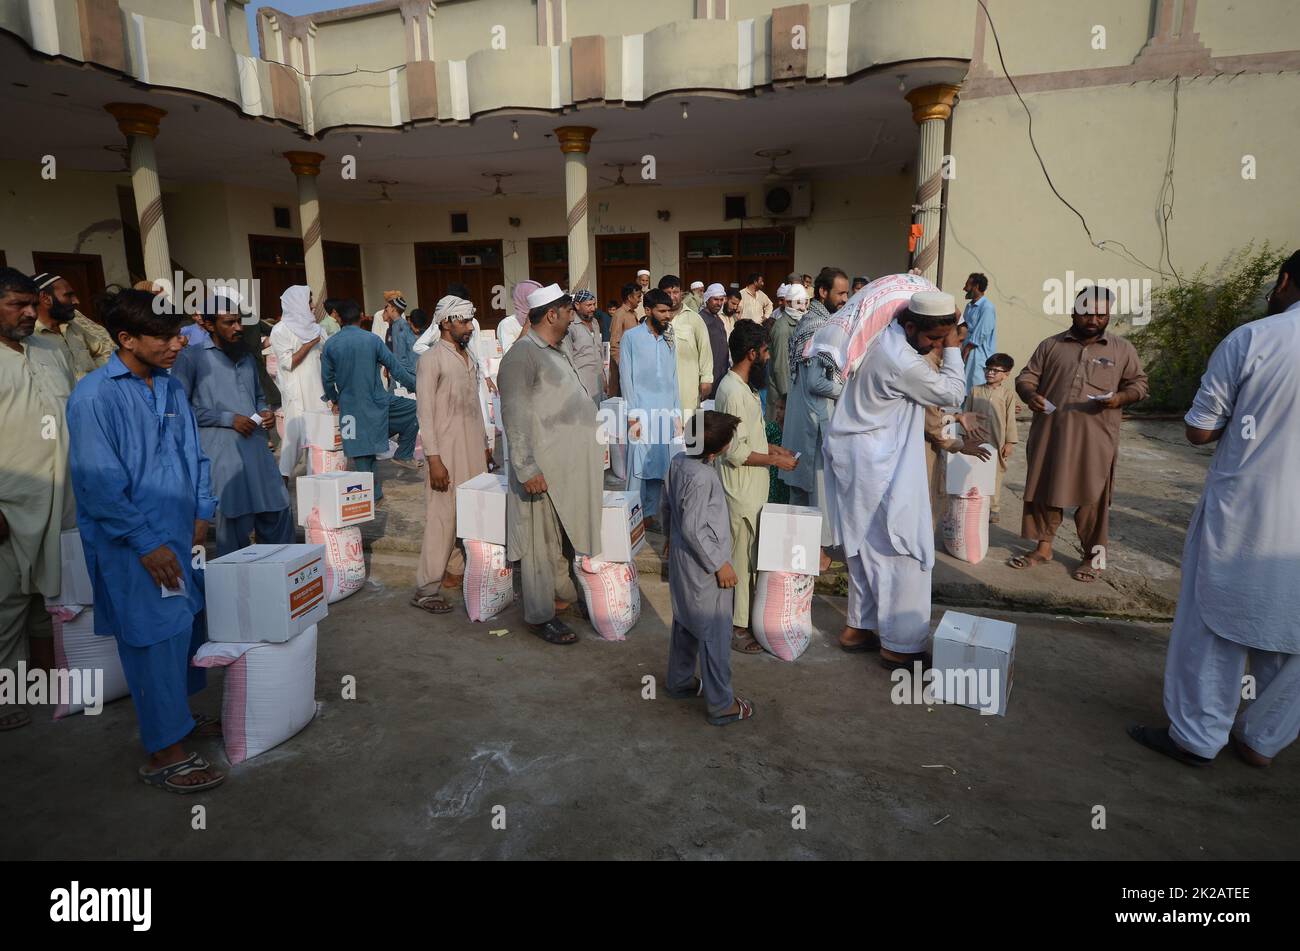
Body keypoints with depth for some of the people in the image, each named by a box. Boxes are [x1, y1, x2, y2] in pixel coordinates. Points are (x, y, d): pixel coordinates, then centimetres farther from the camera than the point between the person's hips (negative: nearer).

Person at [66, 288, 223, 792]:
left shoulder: (171, 387, 7)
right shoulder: (94, 397, -14)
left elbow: (194, 454, 15)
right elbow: (99, 484, -16)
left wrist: (202, 512, 5)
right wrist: (147, 544, -15)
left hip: (182, 537, 7)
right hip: (133, 548, -7)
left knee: (188, 624, 14)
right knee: (156, 638, -1)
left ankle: (179, 712, 35)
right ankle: (165, 753, 12)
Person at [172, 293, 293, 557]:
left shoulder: (246, 357, 19)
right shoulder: (191, 356, -2)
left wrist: (266, 412, 7)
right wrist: (228, 418, -13)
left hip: (256, 446, 6)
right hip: (221, 452, -6)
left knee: (278, 511, 7)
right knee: (233, 519, 1)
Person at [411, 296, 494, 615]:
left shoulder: (469, 357, 12)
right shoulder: (431, 359, -10)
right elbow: (425, 413, -13)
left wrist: (485, 444, 17)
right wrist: (433, 459, -17)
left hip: (474, 447, 7)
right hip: (448, 449, -7)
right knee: (443, 516, -6)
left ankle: (455, 571, 21)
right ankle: (425, 588, 2)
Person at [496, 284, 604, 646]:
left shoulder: (555, 352, 16)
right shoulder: (522, 354, -14)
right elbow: (515, 416, -19)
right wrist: (527, 469, -23)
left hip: (569, 465, 9)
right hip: (544, 470, -9)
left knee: (563, 538, 19)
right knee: (542, 542, 1)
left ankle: (562, 595, 33)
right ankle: (539, 616, 13)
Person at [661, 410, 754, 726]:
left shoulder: (679, 460, -3)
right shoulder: (701, 477, -29)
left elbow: (666, 504, 10)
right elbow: (693, 529, -27)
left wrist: (669, 536, 25)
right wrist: (719, 564, -19)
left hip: (682, 560, 9)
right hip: (703, 568, -9)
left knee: (685, 623, 23)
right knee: (715, 634, 4)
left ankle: (679, 682, 40)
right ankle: (721, 705, 16)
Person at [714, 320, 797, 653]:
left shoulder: (741, 385, 10)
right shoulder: (734, 391, -22)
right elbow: (735, 452, -24)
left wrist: (771, 448, 12)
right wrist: (775, 460, -15)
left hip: (751, 489, 10)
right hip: (741, 491, -10)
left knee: (749, 556, 19)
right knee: (741, 558, 1)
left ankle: (745, 615, 32)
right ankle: (737, 627, 13)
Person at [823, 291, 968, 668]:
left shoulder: (890, 341, 7)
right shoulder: (901, 361, -24)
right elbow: (953, 393, -11)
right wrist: (952, 348, -3)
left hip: (868, 461, 10)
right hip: (878, 467, -10)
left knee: (869, 549, 17)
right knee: (901, 551, -1)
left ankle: (860, 627, 27)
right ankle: (900, 644, 9)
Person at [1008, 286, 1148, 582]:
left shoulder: (1122, 349, 8)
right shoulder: (1051, 345, 9)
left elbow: (1139, 383, 11)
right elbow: (1025, 377, 6)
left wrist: (1121, 397, -11)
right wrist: (1030, 395, -16)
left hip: (1095, 439, -1)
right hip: (1050, 434, 2)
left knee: (1092, 497, 4)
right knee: (1044, 490, 9)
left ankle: (1093, 555, 19)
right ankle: (1043, 547, 23)